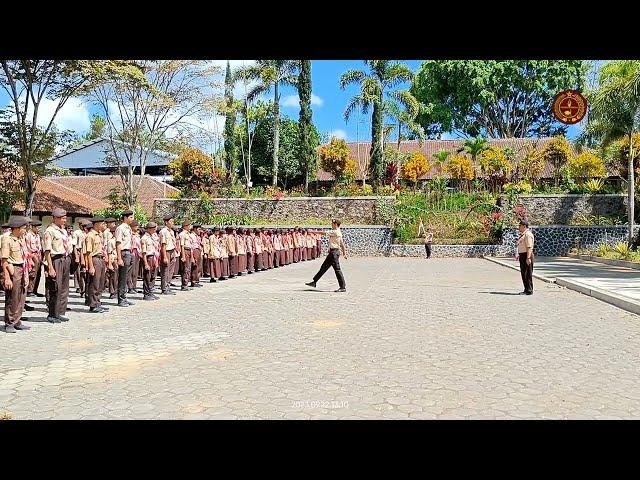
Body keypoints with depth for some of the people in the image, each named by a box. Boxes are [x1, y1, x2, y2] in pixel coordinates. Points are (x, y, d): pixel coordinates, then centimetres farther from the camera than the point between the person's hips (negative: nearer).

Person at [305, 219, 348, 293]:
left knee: (337, 269, -7)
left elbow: (323, 233, -13)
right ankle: (314, 282, 21)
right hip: (332, 252, 10)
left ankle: (343, 287, -3)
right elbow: (342, 244, 17)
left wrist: (313, 231, -4)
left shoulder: (335, 232, -14)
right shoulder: (338, 232, 15)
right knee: (324, 267, 14)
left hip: (334, 252, -10)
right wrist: (344, 253, 19)